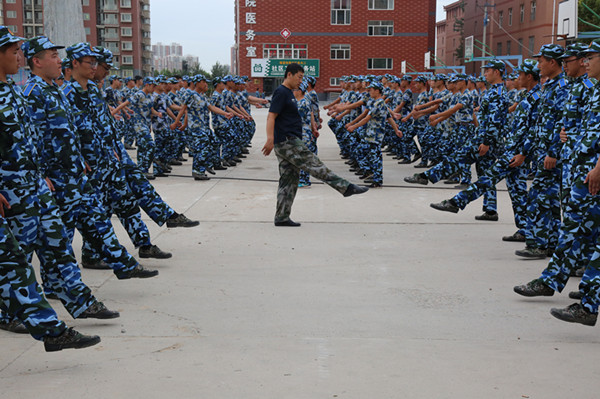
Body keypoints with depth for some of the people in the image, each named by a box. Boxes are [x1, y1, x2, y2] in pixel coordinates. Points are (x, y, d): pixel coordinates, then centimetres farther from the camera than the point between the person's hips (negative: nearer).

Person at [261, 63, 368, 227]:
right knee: (314, 165, -7)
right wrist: (270, 139, -31)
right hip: (287, 141, -11)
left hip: (289, 142, 11)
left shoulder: (288, 93, 20)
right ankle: (346, 187, -6)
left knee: (289, 180, 8)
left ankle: (282, 217, 9)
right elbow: (271, 116, -19)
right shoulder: (281, 92, -10)